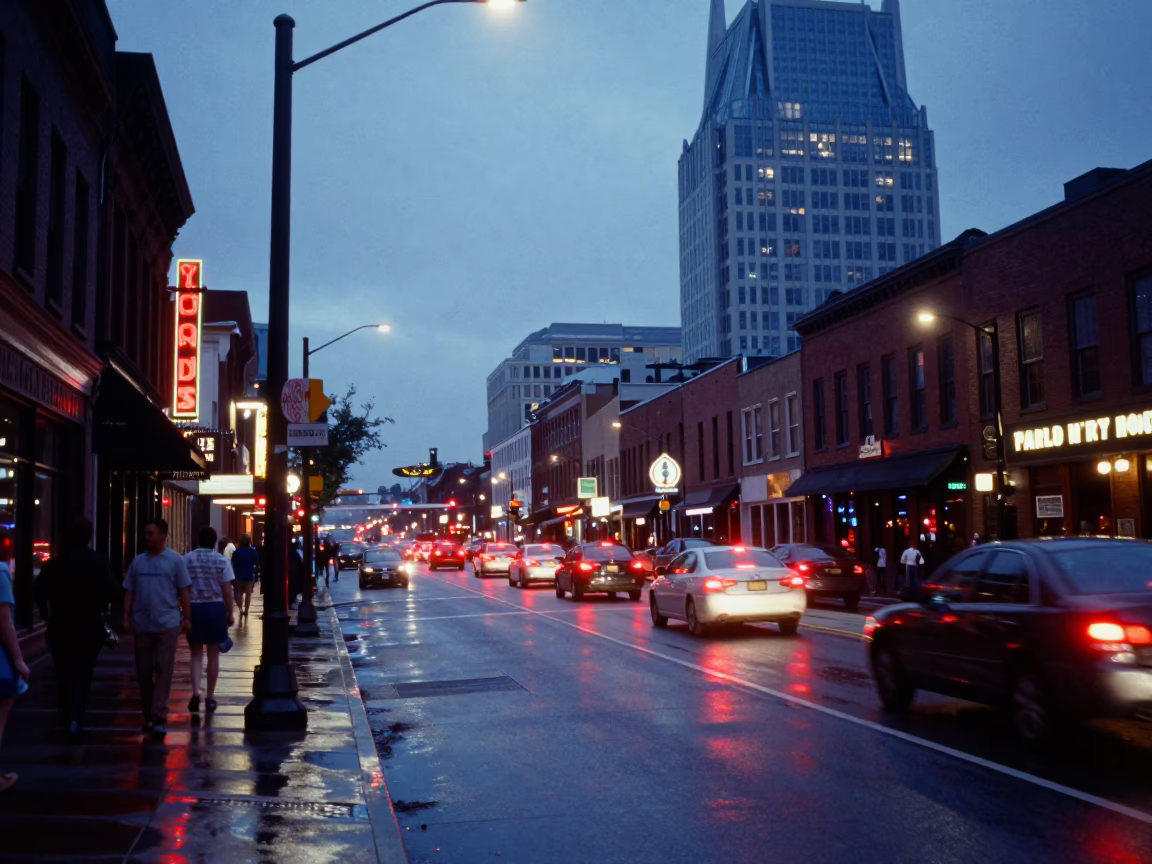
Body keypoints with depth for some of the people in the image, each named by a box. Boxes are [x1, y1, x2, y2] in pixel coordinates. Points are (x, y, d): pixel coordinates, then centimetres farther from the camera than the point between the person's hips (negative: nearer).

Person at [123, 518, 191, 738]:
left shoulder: (175, 561, -1)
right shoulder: (137, 561, 8)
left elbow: (183, 591, 1)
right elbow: (129, 592, 10)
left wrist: (186, 617, -2)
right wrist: (126, 617, 2)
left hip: (167, 624, -3)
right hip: (141, 625, 4)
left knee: (163, 672, -4)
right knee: (143, 672, 9)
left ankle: (159, 718, -4)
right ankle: (148, 716, 22)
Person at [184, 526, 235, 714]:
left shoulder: (187, 559, -1)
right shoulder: (222, 560, -3)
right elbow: (227, 589, -5)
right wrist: (230, 613, 4)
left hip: (194, 607, 1)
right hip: (216, 608, 0)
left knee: (196, 654, 10)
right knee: (213, 654, 10)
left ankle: (196, 692, -8)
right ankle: (210, 697, 15)